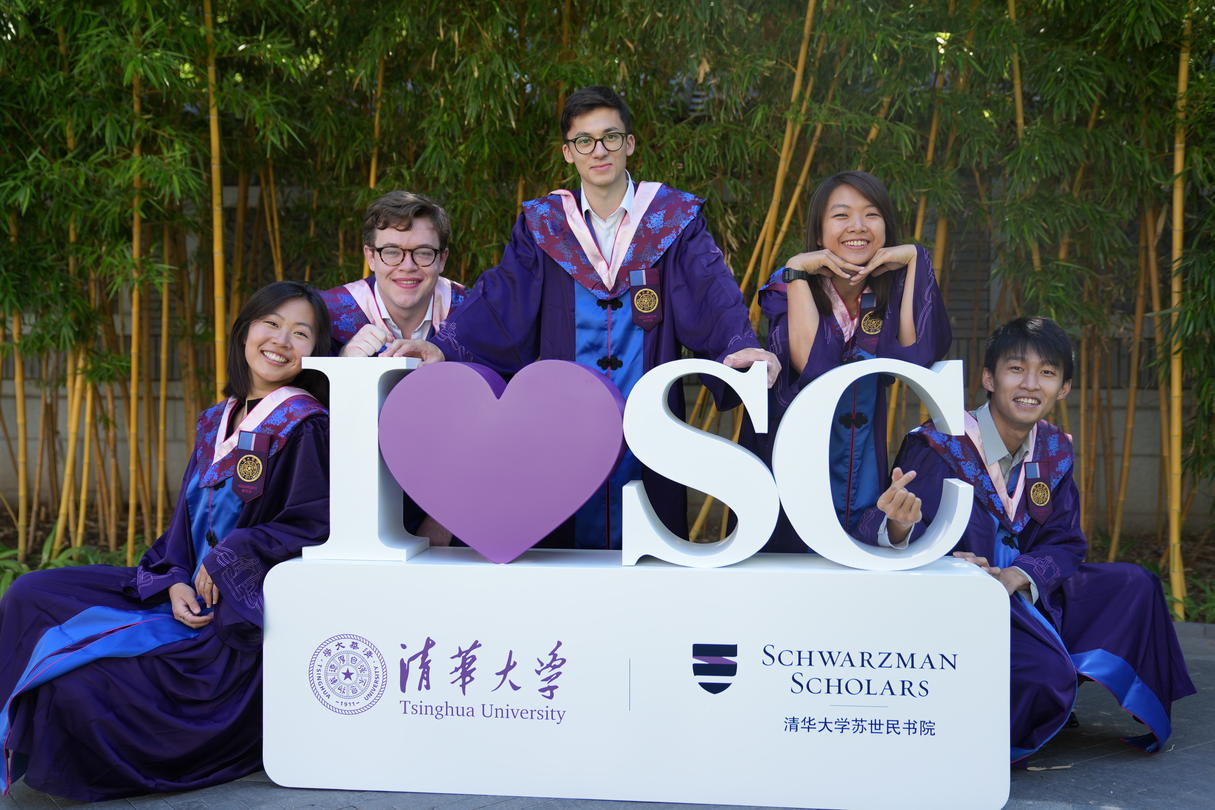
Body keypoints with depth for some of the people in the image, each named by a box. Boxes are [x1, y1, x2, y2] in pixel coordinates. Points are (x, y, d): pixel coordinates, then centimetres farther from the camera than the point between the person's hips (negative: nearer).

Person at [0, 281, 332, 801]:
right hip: (191, 596, 9)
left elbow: (314, 526, -16)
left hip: (244, 618, -8)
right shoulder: (216, 422, 14)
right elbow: (187, 523, 13)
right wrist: (174, 582, -5)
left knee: (79, 684, -22)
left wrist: (226, 560, -14)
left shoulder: (306, 427, -9)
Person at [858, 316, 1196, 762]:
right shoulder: (940, 446, -16)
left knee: (1134, 586, -2)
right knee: (1045, 671, -29)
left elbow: (1064, 545, 4)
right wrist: (901, 526, -49)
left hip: (1022, 591, 7)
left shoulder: (1054, 451, 4)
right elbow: (913, 551, -23)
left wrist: (1015, 577, -17)